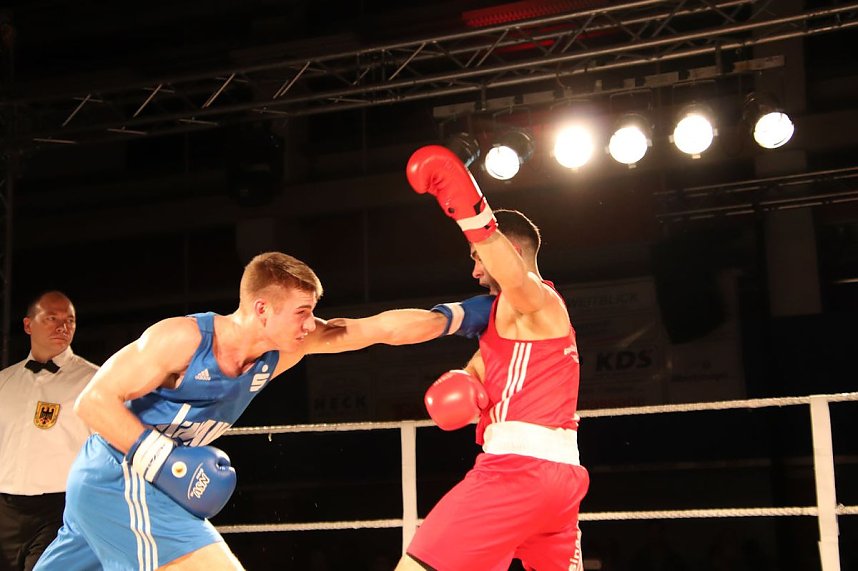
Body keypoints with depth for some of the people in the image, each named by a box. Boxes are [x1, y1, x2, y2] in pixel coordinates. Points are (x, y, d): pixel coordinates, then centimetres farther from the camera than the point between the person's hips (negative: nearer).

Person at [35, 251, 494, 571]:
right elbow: (93, 401, -22)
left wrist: (460, 315, -1)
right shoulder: (181, 338, -23)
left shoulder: (287, 344, -4)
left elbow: (381, 328, -1)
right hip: (118, 480, -8)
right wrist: (165, 462, -27)